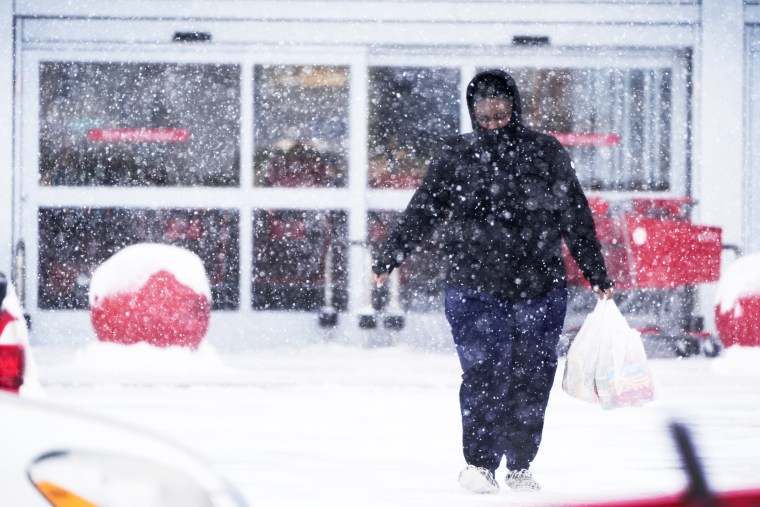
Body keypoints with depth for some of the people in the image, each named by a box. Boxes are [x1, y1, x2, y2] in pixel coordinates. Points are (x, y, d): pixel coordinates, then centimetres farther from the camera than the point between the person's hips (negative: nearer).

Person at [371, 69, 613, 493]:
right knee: (484, 373, -11)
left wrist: (597, 275, 16)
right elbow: (423, 212, 12)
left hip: (540, 287, 1)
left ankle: (520, 466, 13)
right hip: (477, 287, -1)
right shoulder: (456, 156, 7)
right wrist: (388, 259, 12)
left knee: (532, 378, 2)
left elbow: (576, 219, 13)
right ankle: (479, 463, -1)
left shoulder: (546, 153, 9)